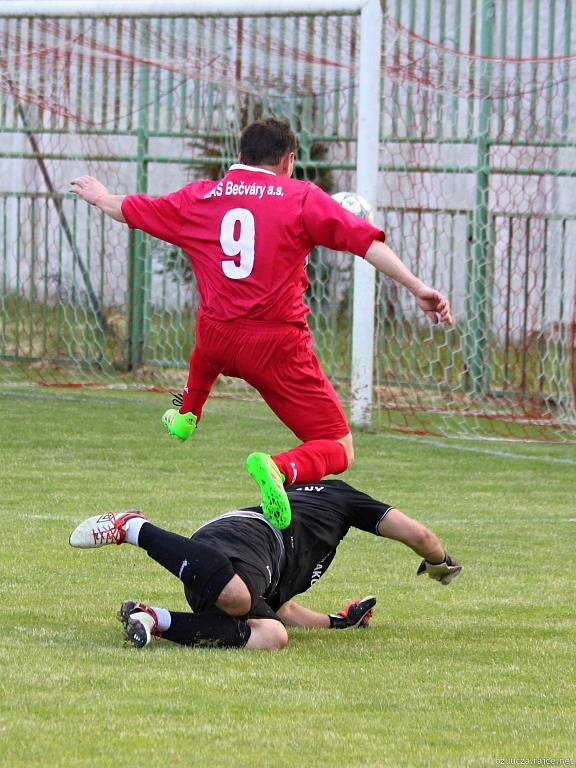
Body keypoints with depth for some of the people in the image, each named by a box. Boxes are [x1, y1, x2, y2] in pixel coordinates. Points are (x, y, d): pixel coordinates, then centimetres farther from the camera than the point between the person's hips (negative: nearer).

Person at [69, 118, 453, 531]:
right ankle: (281, 468, -31)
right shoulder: (302, 198, -2)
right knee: (338, 449, -2)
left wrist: (100, 196, 47)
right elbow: (367, 242, -12)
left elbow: (131, 209, 26)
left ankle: (186, 415, 64)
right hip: (277, 347, -5)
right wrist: (417, 287, -13)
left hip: (217, 338, 5)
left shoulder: (198, 198, 9)